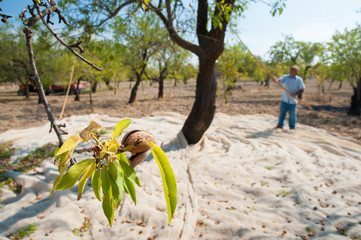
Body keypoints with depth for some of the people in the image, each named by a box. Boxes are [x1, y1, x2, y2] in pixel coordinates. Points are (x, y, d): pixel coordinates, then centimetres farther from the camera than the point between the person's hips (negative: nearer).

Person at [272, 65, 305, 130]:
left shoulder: (299, 80, -3)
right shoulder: (285, 77, 2)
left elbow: (302, 89, -2)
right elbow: (279, 81, -11)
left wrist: (295, 94, -19)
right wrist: (275, 80, -34)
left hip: (293, 101, -2)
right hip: (284, 100, 2)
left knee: (292, 115, 5)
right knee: (282, 113, 10)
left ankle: (292, 127, 22)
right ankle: (280, 124, 29)